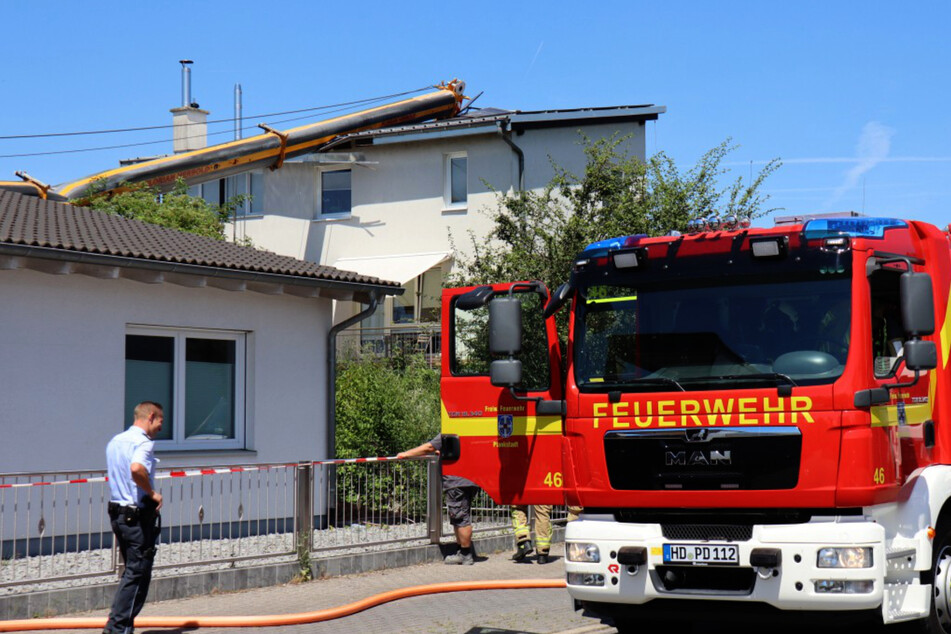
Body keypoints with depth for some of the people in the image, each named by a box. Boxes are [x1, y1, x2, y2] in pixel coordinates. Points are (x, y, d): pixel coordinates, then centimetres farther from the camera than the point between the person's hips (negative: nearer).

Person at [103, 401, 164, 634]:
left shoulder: (115, 441, 13)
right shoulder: (144, 442, -15)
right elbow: (136, 469, -34)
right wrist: (152, 493, -21)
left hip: (117, 512, 9)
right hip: (139, 516, -9)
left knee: (132, 570, 18)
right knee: (138, 573, -1)